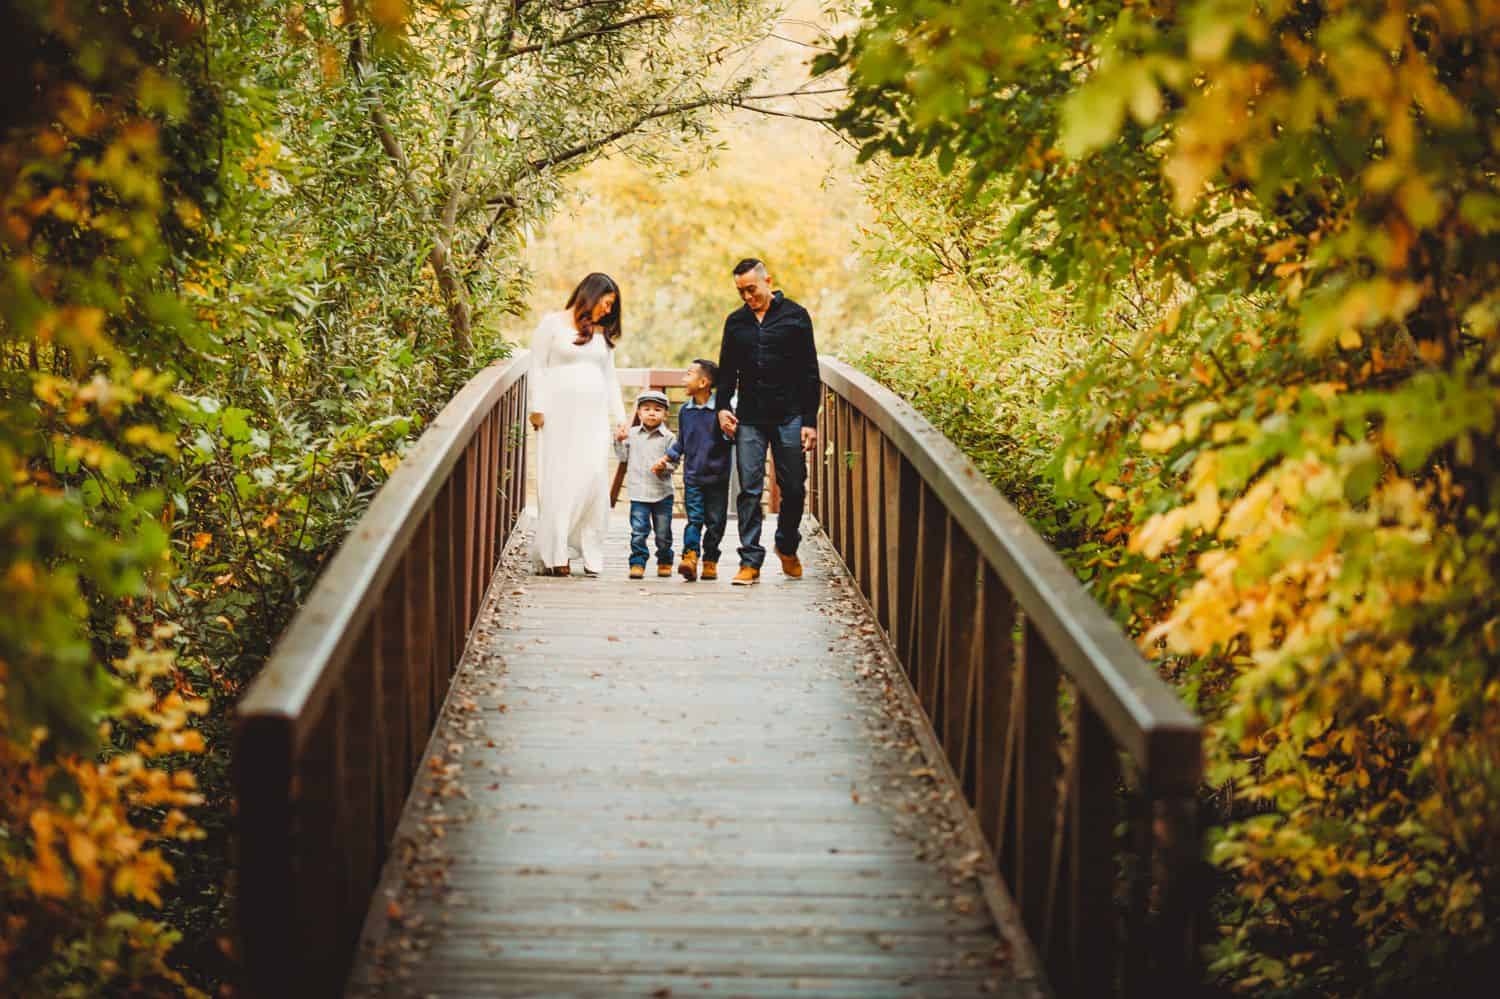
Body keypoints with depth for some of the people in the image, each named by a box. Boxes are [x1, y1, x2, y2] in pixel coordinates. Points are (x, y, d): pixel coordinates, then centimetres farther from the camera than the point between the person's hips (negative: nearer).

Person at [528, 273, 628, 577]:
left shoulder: (602, 334, 18)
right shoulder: (553, 324, 3)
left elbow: (610, 377, 22)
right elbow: (538, 368, 0)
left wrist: (620, 418, 18)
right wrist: (537, 408, -8)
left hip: (594, 416, 5)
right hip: (559, 414, -5)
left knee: (594, 479, -5)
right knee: (559, 480, -7)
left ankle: (590, 554, -1)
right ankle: (555, 555, -6)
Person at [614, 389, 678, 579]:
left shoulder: (668, 437, -1)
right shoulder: (632, 434, 6)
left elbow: (674, 463, -2)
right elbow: (623, 457, 11)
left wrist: (664, 467, -22)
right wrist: (619, 441, -4)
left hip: (662, 492, -1)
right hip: (638, 492, 1)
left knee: (663, 532, 8)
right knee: (638, 531, -7)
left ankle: (664, 562, 25)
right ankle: (637, 563, -1)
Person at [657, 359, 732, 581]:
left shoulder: (720, 409, -7)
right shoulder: (685, 411, 7)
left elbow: (731, 439, -2)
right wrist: (667, 457, 8)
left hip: (717, 477, -2)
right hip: (692, 476, 2)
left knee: (715, 522, 5)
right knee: (694, 519, -7)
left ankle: (710, 561, 16)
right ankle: (690, 557, -17)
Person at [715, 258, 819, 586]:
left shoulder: (795, 316, 3)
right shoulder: (735, 322, 12)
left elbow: (810, 372, 2)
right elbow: (727, 370, 20)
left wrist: (810, 421, -3)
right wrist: (722, 406, 3)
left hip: (789, 416, -2)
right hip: (749, 419, 2)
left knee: (793, 488, 4)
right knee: (749, 490, -5)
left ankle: (787, 548, 26)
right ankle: (750, 561, -3)